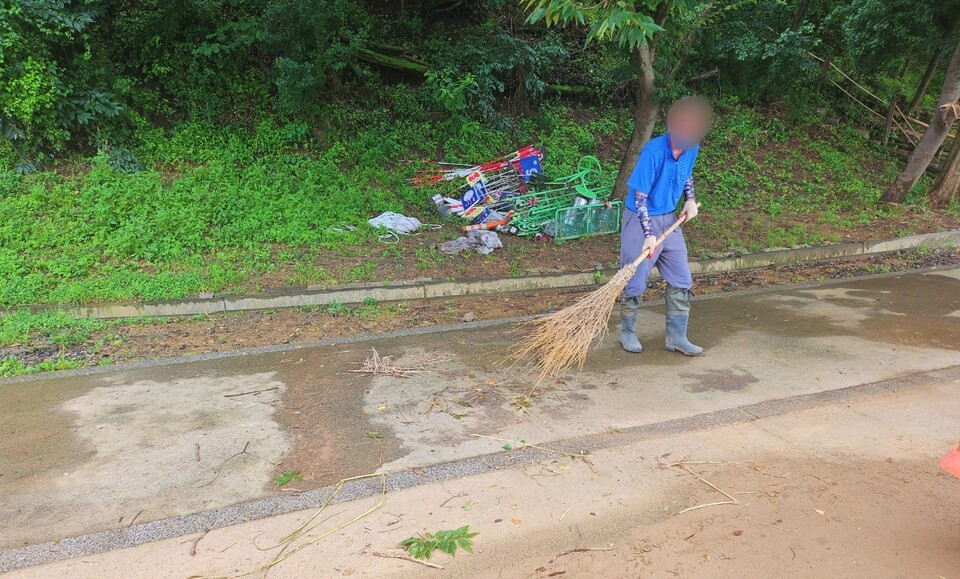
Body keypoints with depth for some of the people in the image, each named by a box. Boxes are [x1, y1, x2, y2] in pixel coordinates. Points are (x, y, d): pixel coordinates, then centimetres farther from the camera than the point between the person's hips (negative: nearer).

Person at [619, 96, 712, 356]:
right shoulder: (654, 151, -24)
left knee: (682, 280, 5)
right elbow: (639, 196, -21)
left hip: (669, 220, 7)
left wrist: (690, 199, 1)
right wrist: (649, 234, -23)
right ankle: (627, 332, 22)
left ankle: (676, 337, 16)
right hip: (640, 220, -6)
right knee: (635, 282, 1)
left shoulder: (692, 149, -4)